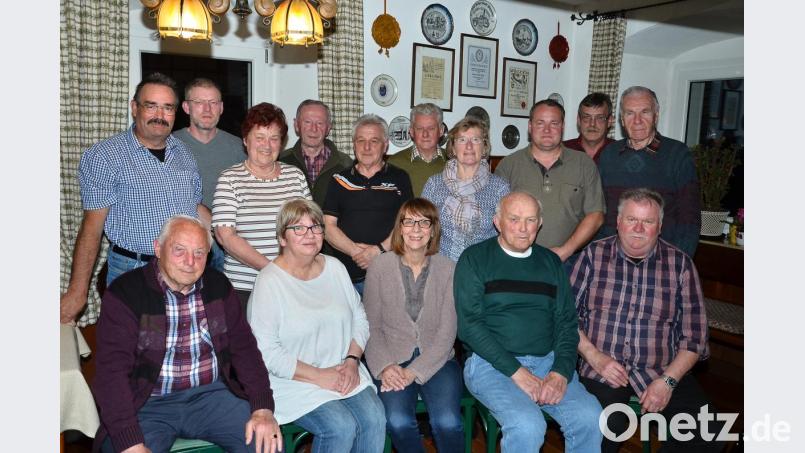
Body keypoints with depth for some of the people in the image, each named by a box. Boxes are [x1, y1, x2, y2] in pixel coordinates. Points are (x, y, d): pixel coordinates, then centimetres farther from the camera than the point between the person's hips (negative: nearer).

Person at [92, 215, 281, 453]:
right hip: (148, 403, -2)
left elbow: (244, 346, 4)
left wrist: (263, 408, -9)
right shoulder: (124, 293, -8)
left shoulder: (218, 285, 5)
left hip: (212, 393, 2)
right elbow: (112, 370, -14)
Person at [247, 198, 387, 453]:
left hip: (343, 372, 5)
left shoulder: (335, 268, 8)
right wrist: (318, 375, -16)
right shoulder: (269, 282, -11)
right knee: (341, 426, -25)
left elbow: (359, 320, 12)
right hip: (294, 382, -5)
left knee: (374, 419, -19)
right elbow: (266, 351, -16)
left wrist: (352, 361, -5)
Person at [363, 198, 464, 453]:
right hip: (393, 361, 0)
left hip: (436, 360, 1)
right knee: (398, 422, -27)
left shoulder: (448, 269, 1)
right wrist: (385, 366, -14)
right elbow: (371, 327, 2)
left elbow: (446, 333, -3)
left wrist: (414, 372, -13)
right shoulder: (379, 267, 1)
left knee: (448, 422, -25)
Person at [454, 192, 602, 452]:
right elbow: (469, 325, -8)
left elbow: (567, 323, 11)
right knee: (527, 425, -29)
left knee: (590, 418, -22)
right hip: (490, 363, -3)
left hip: (547, 361, 4)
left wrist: (561, 372, -7)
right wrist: (516, 371, -15)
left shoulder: (551, 262, 15)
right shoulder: (474, 259, 1)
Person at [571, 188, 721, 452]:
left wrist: (668, 380, -8)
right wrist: (594, 357, -9)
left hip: (662, 372, 2)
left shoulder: (680, 264, 6)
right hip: (602, 370, -2)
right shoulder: (594, 255, 5)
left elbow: (694, 334, 4)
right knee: (606, 427, -30)